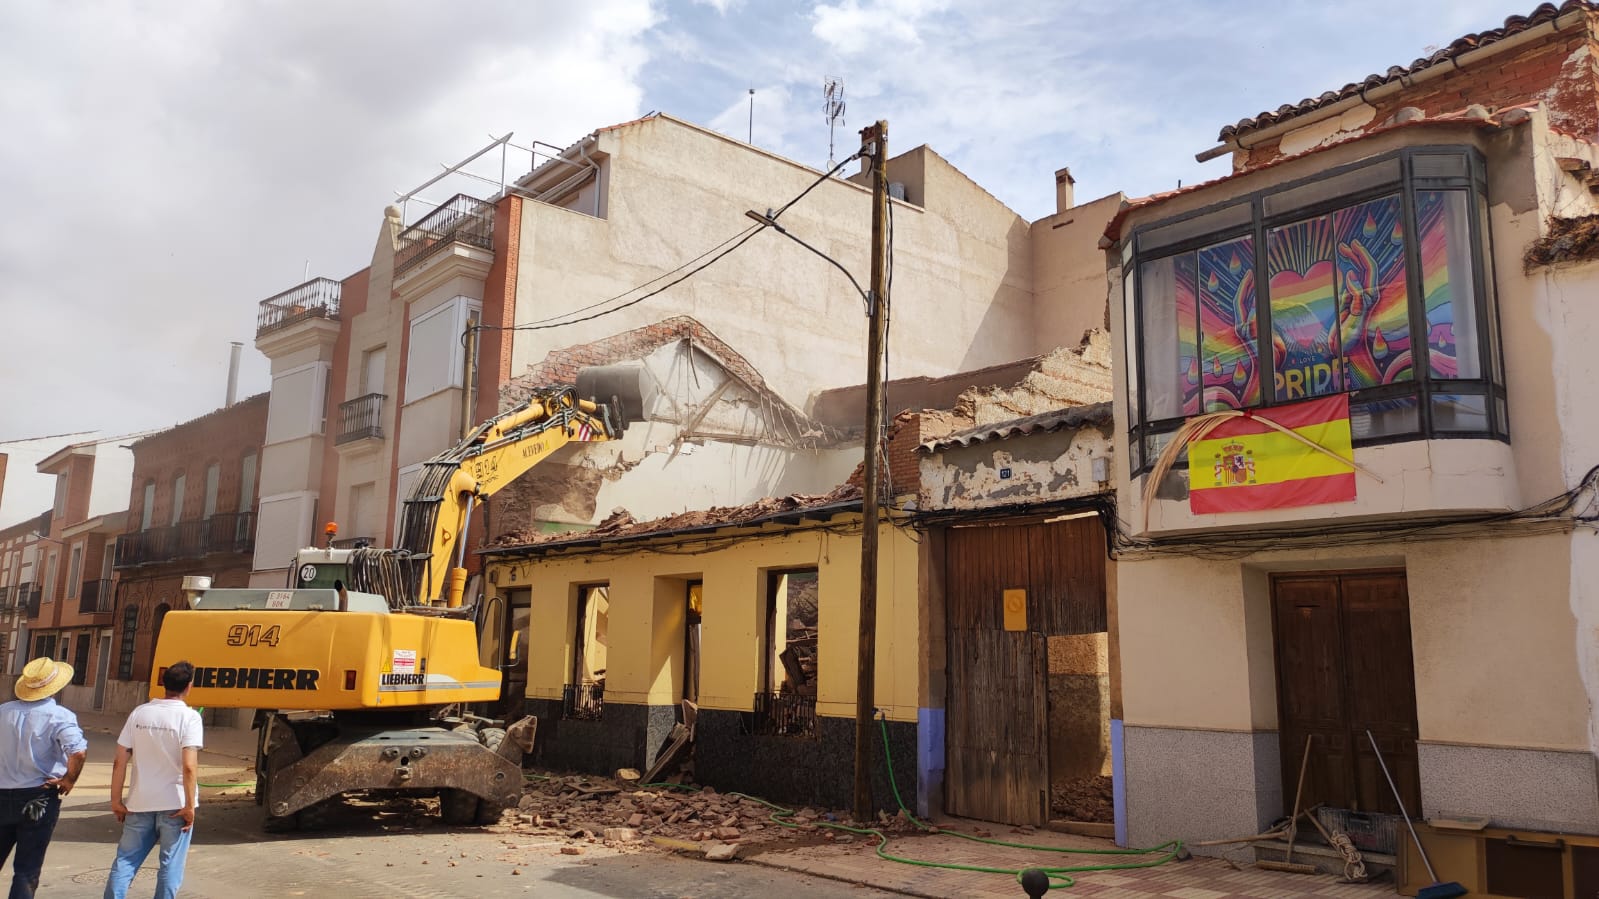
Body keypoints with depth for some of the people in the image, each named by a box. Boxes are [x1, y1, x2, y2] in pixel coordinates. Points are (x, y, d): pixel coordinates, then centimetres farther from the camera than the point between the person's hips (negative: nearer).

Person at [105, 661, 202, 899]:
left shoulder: (139, 713, 3)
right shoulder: (189, 717, -11)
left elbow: (119, 762, 2)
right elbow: (189, 767, -19)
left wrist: (116, 800, 11)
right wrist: (190, 805, -12)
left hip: (140, 802, 4)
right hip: (175, 805, -4)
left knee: (125, 861, 14)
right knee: (170, 866, 5)